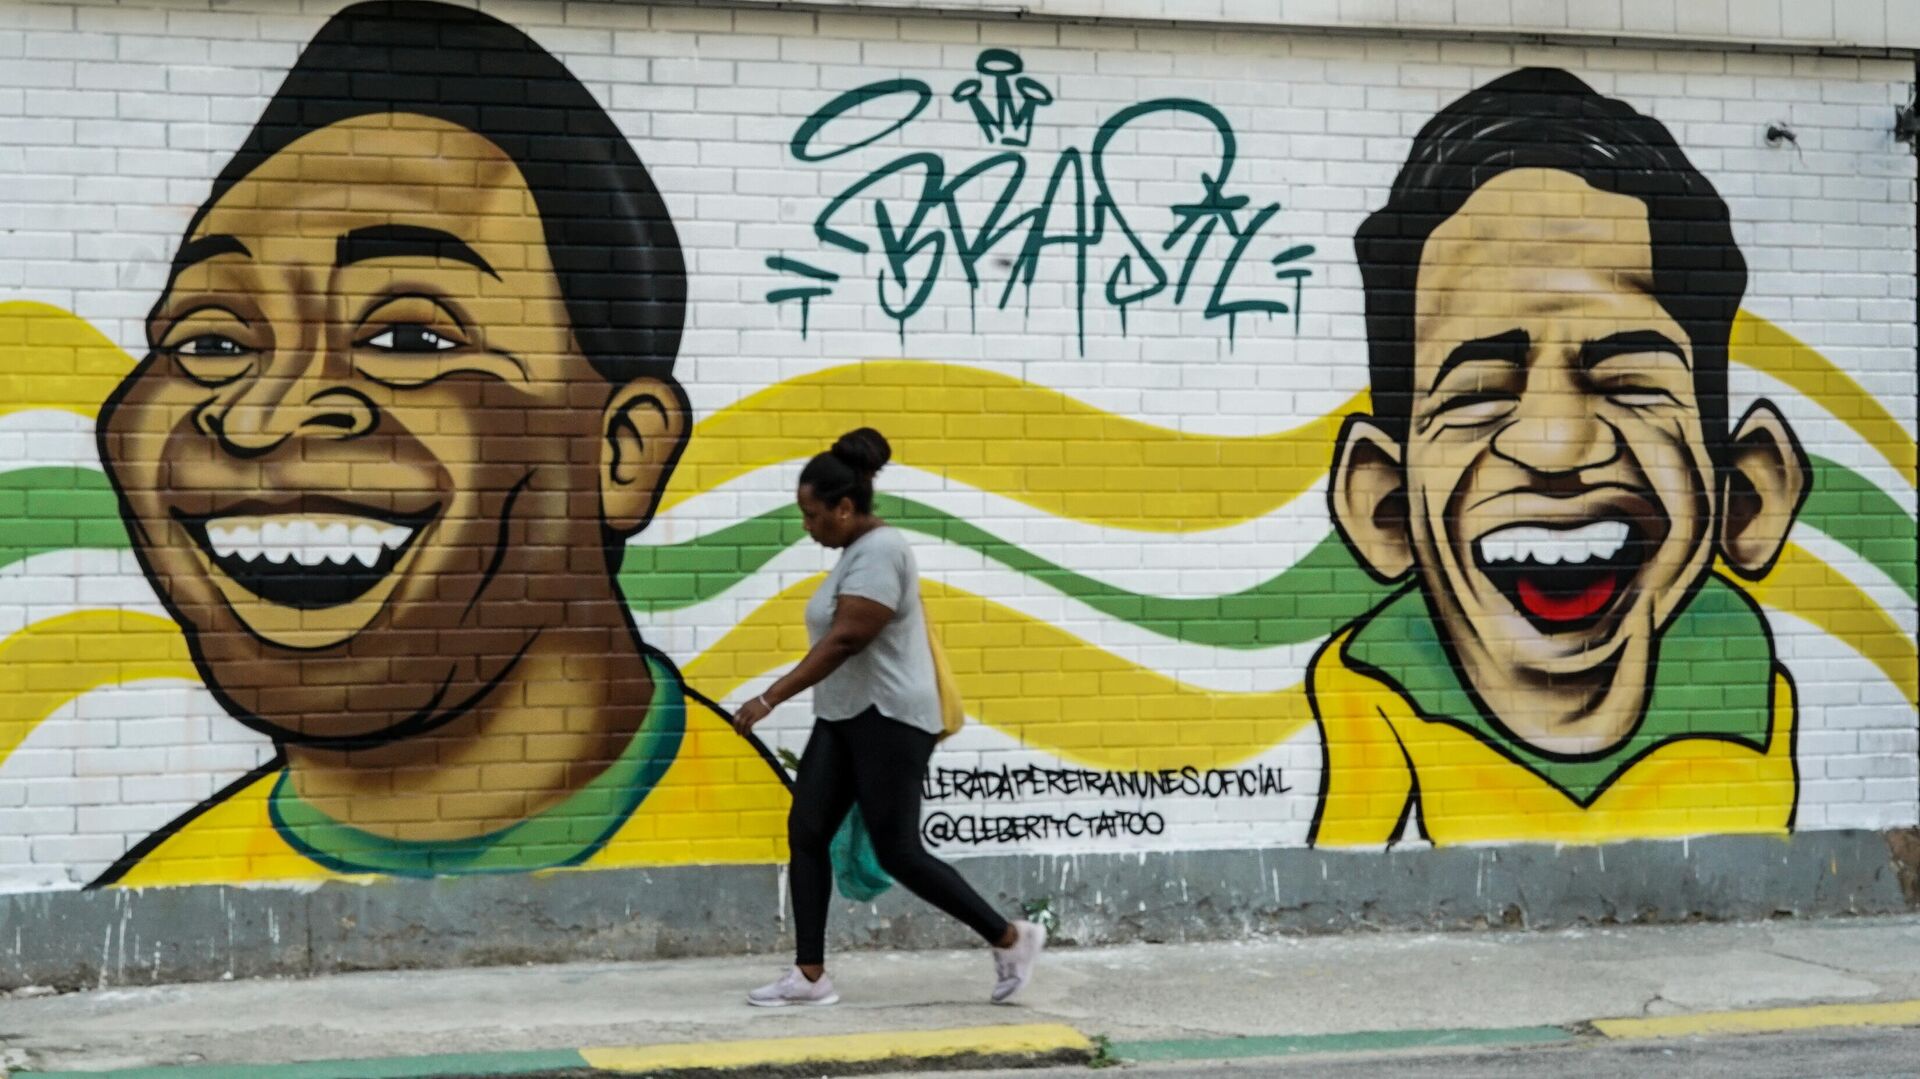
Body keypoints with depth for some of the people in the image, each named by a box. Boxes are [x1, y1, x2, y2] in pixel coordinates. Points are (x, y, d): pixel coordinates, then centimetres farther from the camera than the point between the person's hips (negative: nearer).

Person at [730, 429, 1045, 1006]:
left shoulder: (879, 551, -17)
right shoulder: (857, 550, 14)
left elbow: (845, 640, -25)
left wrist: (769, 699, -25)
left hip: (887, 719, -10)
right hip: (843, 719, 10)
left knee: (897, 851, -7)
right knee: (805, 833, 1)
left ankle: (1010, 938, 6)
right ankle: (810, 974, 2)